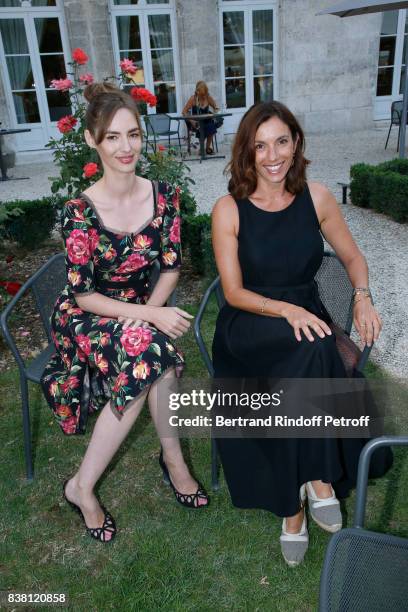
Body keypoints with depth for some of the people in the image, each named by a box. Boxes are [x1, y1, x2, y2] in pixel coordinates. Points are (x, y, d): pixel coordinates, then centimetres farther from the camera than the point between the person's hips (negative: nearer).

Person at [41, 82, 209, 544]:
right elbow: (83, 295, -16)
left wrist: (150, 309, -19)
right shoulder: (79, 211, -18)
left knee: (147, 355, -29)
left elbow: (170, 267, -1)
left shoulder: (164, 195, -7)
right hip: (84, 317, -3)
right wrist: (153, 316, -25)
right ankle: (173, 458, -8)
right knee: (150, 352, -31)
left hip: (140, 309, 3)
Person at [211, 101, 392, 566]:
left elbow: (352, 257, 13)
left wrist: (362, 296, -8)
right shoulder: (229, 210, -6)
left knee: (303, 371, -31)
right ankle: (317, 482, -17)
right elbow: (234, 292, -8)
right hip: (248, 327, -2)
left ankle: (294, 508, -11)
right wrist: (286, 310, -24)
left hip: (305, 316, 3)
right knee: (310, 354, -34)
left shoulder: (316, 197, 2)